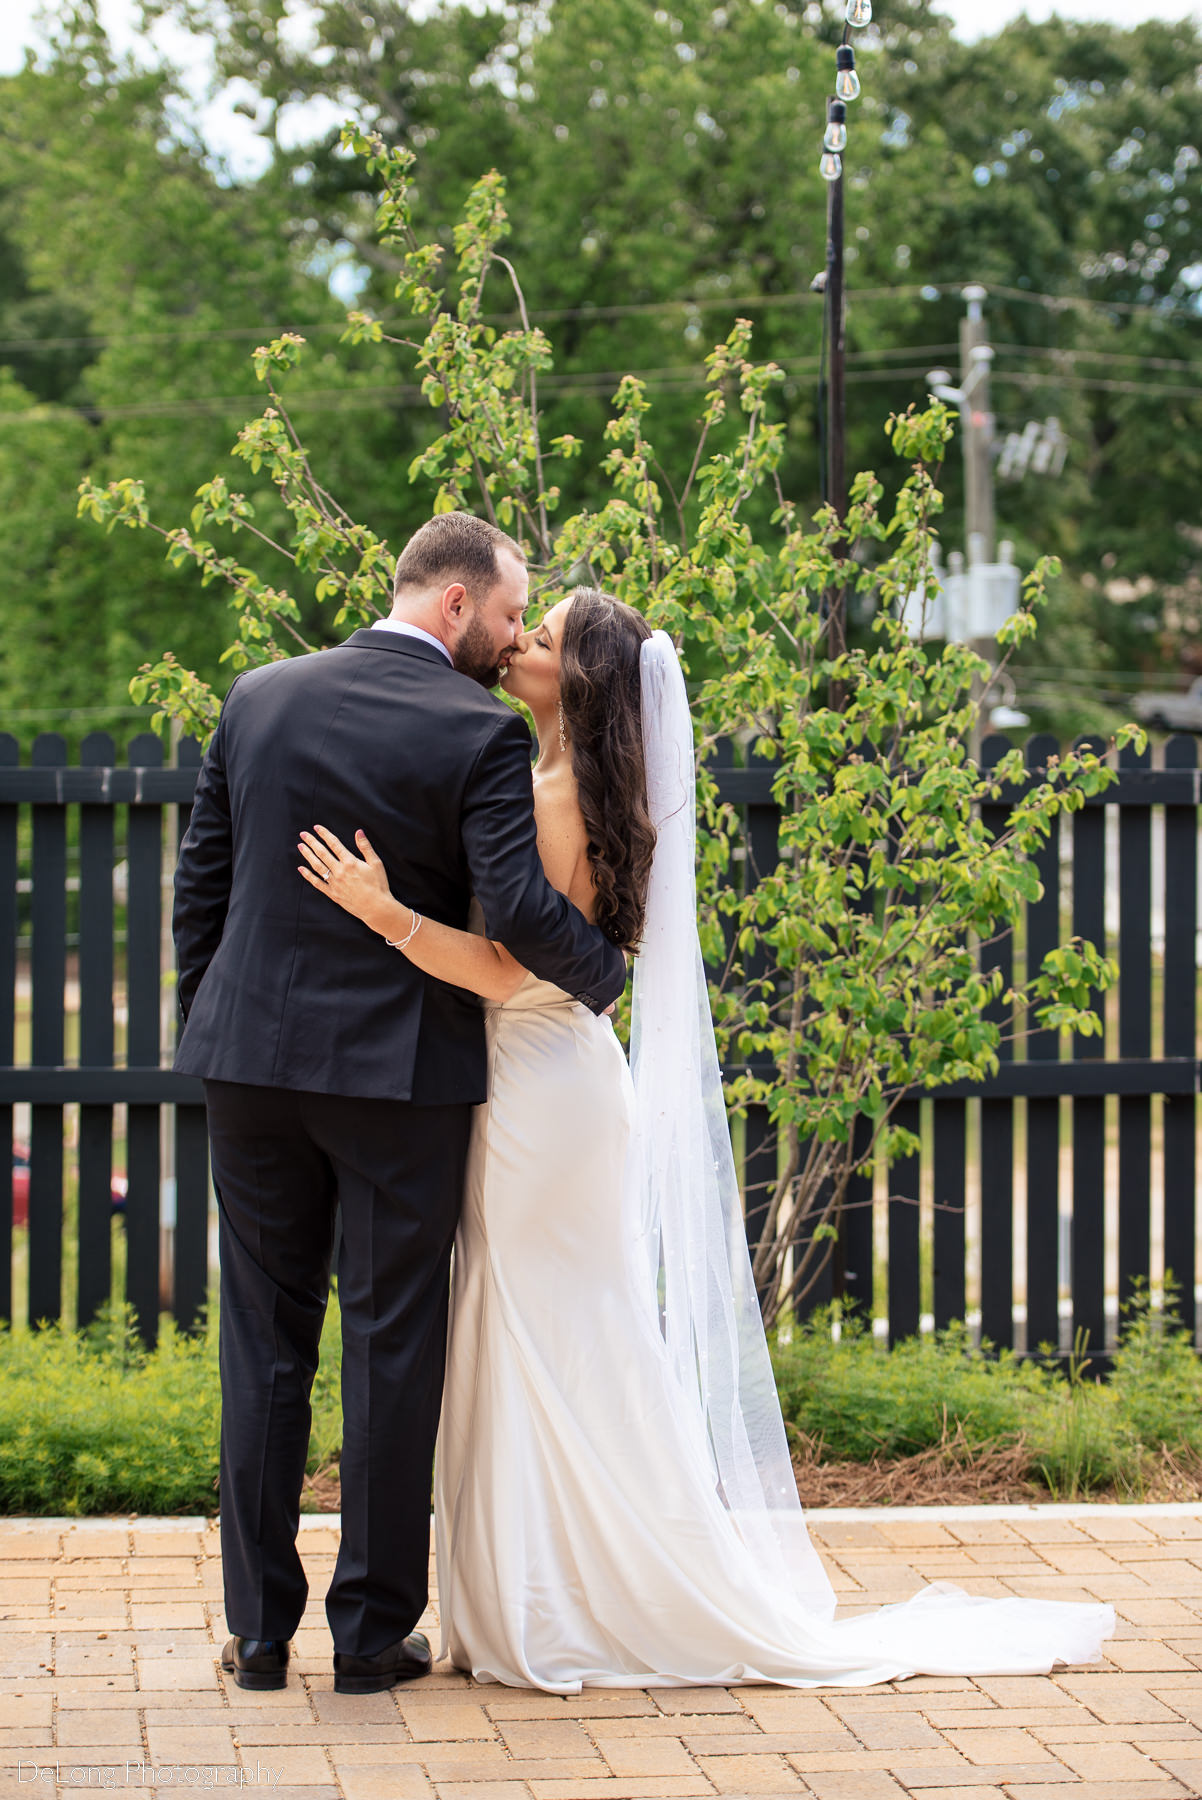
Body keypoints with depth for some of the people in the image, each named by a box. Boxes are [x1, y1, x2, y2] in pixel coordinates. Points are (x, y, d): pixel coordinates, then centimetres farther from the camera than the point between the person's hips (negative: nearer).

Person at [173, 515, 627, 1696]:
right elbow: (522, 910, -20)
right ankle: (372, 1633, 12)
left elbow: (200, 879, 9)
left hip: (252, 1056, 4)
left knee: (263, 1342, 10)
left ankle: (259, 1629, 13)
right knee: (391, 1348, 6)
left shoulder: (260, 697, 5)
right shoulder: (479, 732, -11)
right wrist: (605, 978, -2)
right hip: (399, 1069, -4)